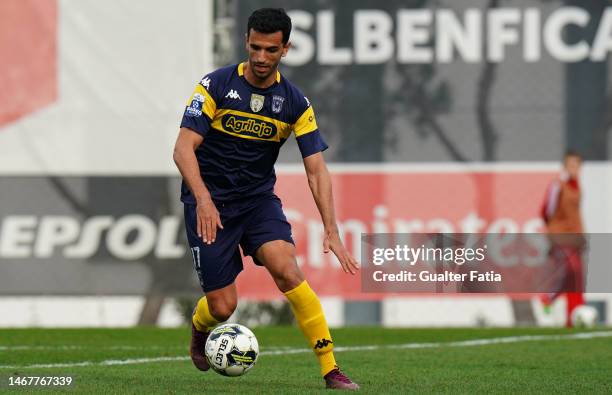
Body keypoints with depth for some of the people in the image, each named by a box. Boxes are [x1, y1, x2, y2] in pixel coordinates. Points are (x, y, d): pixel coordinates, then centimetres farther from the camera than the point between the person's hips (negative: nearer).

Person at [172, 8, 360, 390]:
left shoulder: (295, 103, -5)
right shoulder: (216, 85, -12)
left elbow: (317, 169, -8)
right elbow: (183, 148, -17)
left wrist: (332, 231, -19)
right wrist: (203, 199, -33)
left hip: (258, 197, 2)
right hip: (209, 202, -2)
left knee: (286, 270, -24)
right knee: (223, 306, -5)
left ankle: (331, 369, -19)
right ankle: (199, 330, 35)